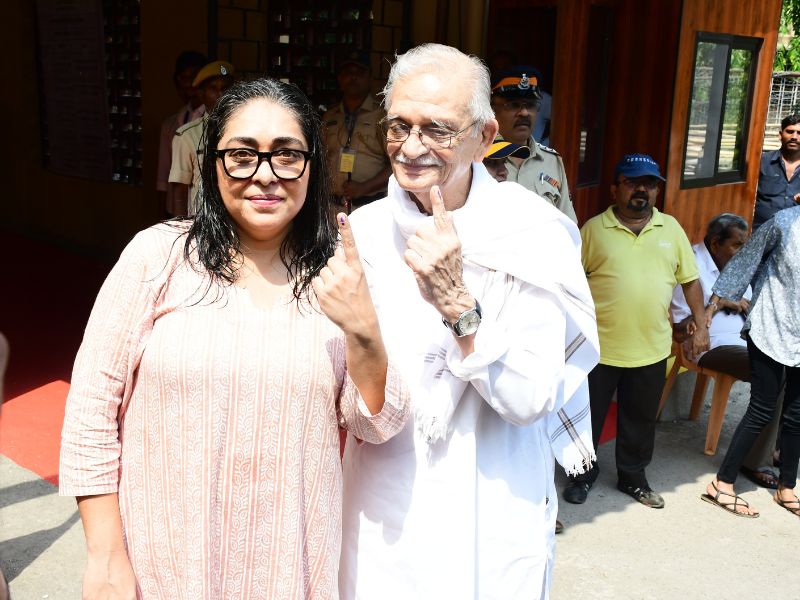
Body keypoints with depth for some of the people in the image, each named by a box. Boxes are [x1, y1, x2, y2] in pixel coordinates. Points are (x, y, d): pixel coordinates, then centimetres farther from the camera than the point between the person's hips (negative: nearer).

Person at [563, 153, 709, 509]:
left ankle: (633, 477, 34)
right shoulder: (594, 229, -4)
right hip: (599, 346, -2)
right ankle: (583, 474, 30)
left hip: (652, 349, 3)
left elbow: (690, 280, 9)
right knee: (589, 415, 10)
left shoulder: (671, 228, 4)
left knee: (641, 419, 15)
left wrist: (700, 327, 6)